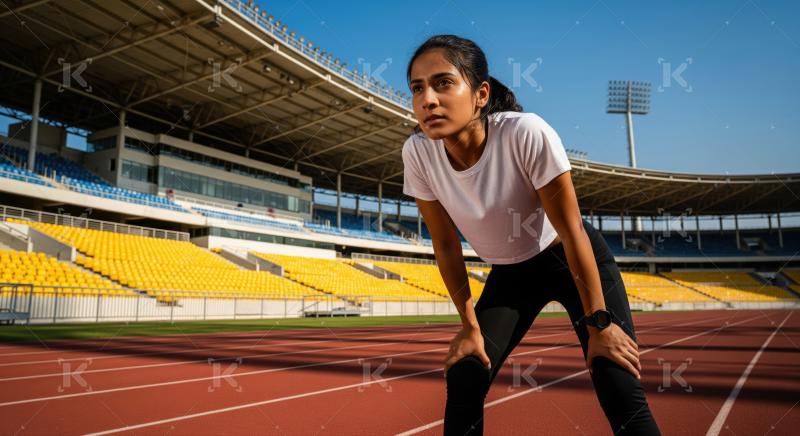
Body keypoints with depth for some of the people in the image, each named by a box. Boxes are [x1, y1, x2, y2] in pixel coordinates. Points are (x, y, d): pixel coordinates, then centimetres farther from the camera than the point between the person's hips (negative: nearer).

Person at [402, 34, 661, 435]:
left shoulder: (527, 133, -32)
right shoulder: (418, 153, -21)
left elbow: (571, 232, -23)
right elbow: (445, 244, -9)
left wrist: (599, 323, -17)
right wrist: (470, 325, -5)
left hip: (572, 260, -3)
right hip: (510, 272, 3)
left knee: (621, 395, -13)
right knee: (463, 381, -5)